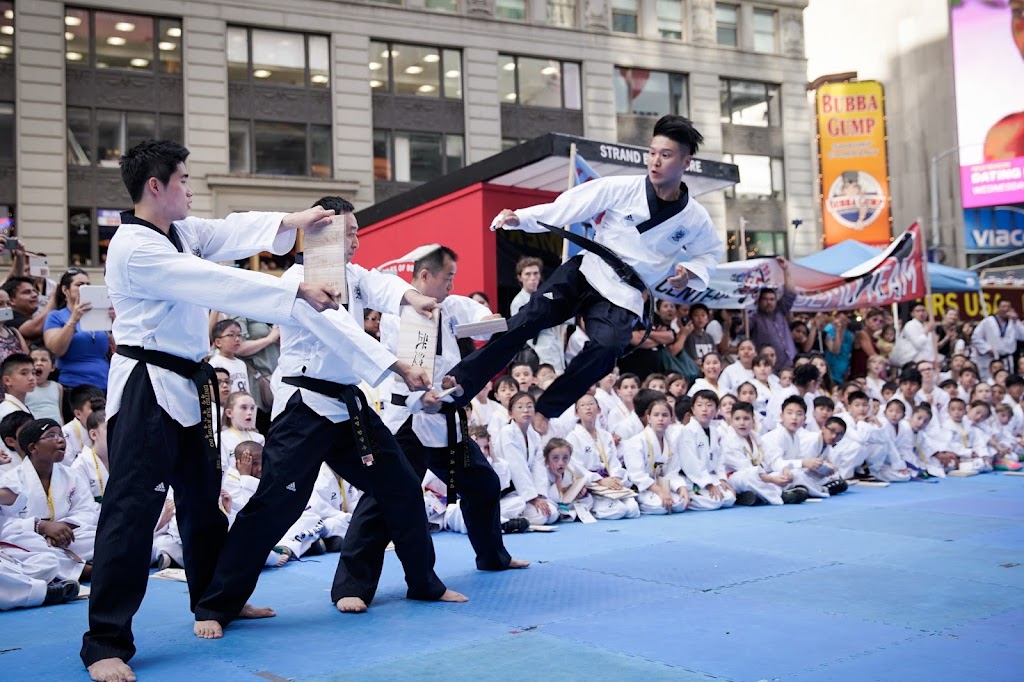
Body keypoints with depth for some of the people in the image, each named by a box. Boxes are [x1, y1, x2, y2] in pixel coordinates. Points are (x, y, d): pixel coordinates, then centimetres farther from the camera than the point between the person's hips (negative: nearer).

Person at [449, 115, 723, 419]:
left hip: (624, 298, 1)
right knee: (529, 319, -20)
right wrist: (519, 218, -23)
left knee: (606, 349, -27)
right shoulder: (623, 188, -9)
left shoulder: (695, 219, -3)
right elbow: (567, 206, -11)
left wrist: (691, 271, -5)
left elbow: (713, 251, 17)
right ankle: (457, 387, -18)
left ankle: (542, 414, -14)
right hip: (584, 274, -1)